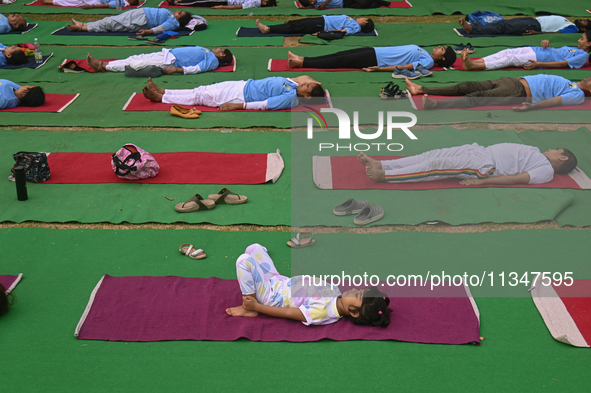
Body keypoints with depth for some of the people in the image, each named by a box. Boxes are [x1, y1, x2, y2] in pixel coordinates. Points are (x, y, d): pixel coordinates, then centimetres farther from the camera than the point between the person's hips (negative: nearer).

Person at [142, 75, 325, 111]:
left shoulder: (290, 98, -23)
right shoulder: (292, 84, 1)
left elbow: (263, 104, -25)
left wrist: (238, 106, -25)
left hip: (241, 96, -8)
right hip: (243, 85, 8)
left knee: (199, 97, -2)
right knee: (202, 91, 9)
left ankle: (160, 97, 10)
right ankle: (161, 92, 17)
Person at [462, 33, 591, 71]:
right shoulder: (573, 48, 28)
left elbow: (562, 63, -12)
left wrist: (538, 64, -21)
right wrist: (547, 44, 3)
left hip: (538, 57, -8)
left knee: (509, 59, -21)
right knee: (507, 52, -10)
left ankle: (472, 66, -32)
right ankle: (471, 61, -21)